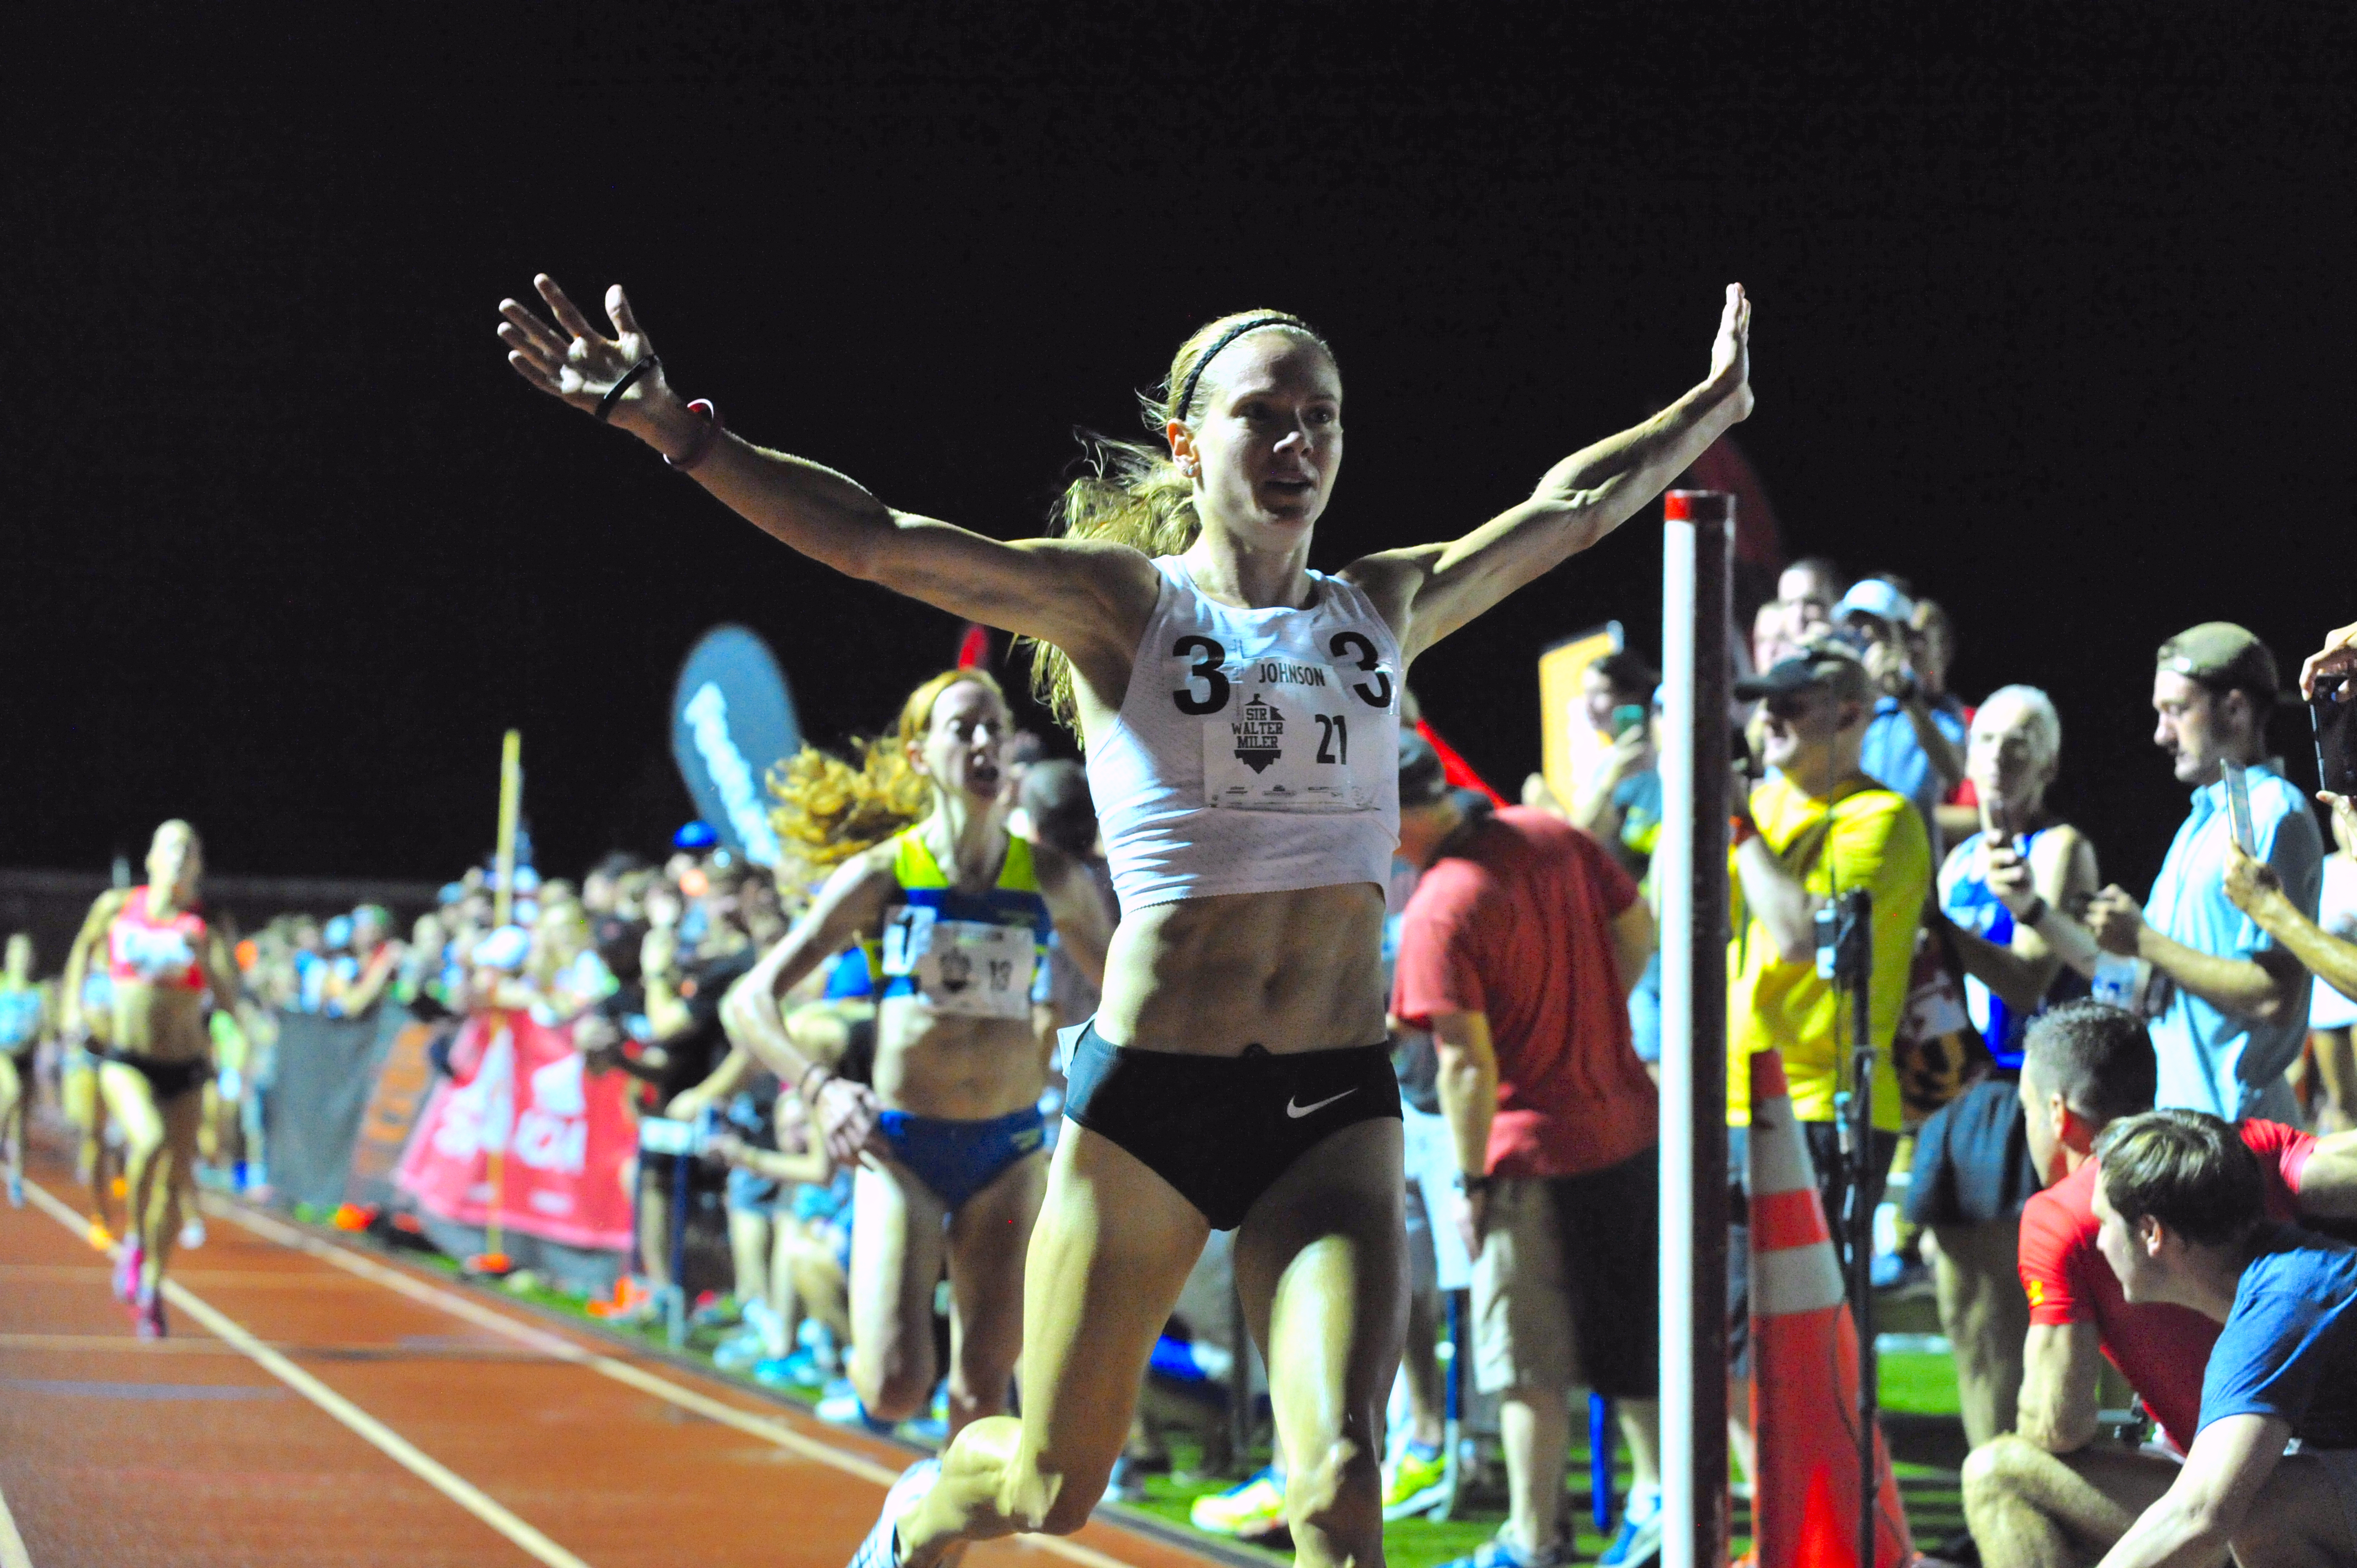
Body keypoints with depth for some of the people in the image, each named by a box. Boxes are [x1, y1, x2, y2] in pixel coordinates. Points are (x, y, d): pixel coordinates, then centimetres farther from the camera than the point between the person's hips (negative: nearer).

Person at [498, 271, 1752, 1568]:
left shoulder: (1383, 610, 11)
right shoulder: (1121, 606, -2)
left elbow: (1569, 508, 23)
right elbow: (877, 542, -13)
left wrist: (1715, 403, 29)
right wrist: (669, 427, -22)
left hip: (1335, 1110, 2)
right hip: (1149, 1093, -2)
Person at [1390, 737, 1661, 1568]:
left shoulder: (1438, 913, -23)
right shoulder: (1549, 834, 0)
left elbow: (1468, 1064, -21)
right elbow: (1637, 928, 11)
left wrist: (1469, 1181, -11)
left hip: (1533, 1154, -7)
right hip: (1630, 1122, 8)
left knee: (1530, 1366, 3)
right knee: (1630, 1342, 19)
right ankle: (1657, 1495, 22)